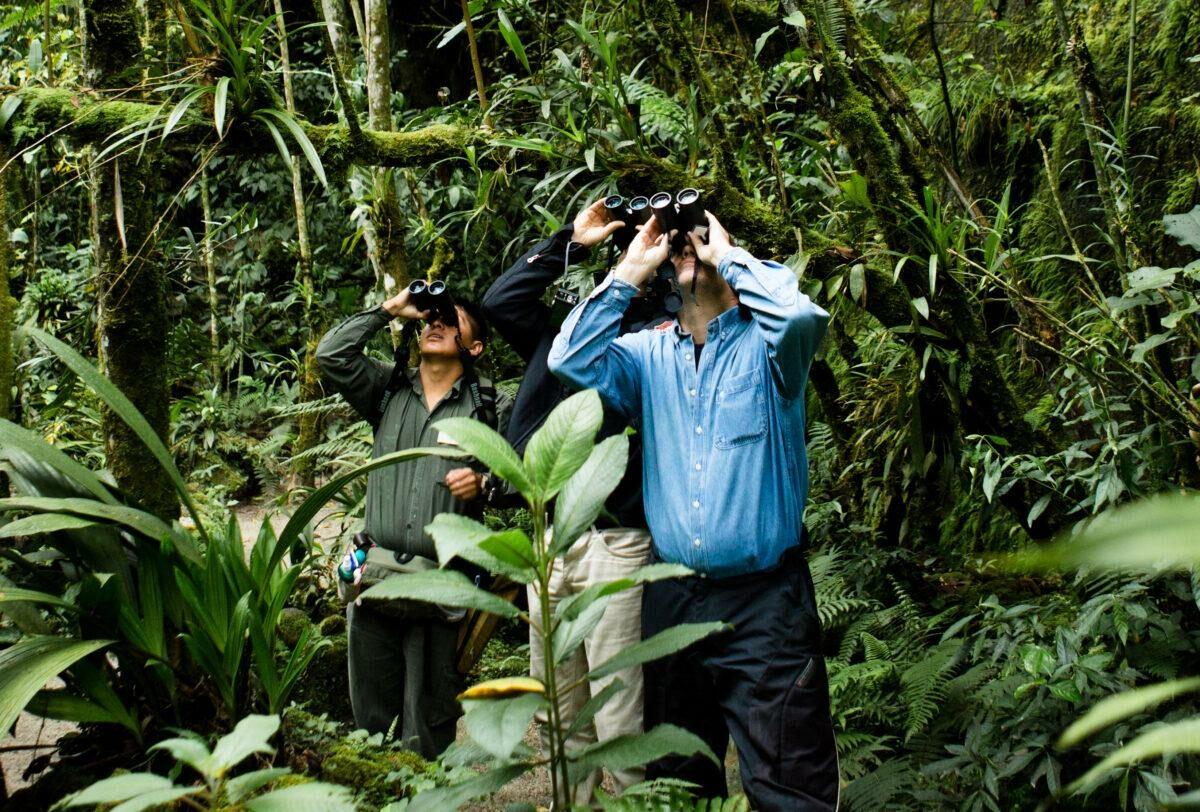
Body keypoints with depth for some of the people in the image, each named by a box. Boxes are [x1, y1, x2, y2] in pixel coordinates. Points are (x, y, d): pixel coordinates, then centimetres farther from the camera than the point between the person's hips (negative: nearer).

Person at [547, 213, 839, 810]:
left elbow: (802, 314, -23)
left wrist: (727, 253, -9)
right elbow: (571, 360, -3)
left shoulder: (764, 343, 0)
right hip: (673, 598, 5)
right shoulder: (650, 353, 11)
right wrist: (631, 270, -2)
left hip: (765, 600, -4)